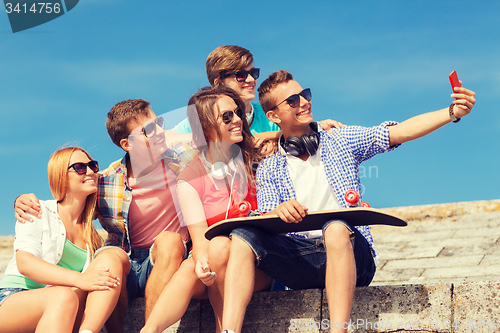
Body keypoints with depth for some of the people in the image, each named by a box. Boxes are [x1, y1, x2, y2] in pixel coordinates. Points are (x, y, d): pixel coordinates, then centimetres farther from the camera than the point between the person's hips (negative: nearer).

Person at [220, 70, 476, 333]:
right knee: (243, 236, -24)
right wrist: (279, 212, -23)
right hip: (299, 260, 1)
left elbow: (402, 131, 4)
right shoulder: (269, 169, 17)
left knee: (336, 226, -36)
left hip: (348, 253, -1)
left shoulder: (341, 142, 16)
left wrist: (452, 112, -10)